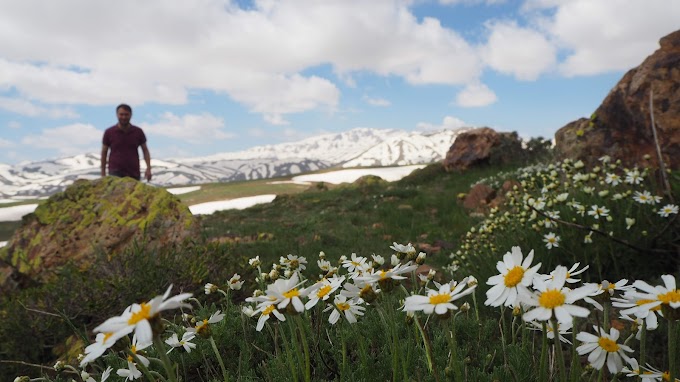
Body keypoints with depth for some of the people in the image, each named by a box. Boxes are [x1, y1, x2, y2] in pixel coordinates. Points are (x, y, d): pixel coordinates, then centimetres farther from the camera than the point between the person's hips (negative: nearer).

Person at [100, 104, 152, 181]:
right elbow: (104, 153, 7)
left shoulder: (138, 132, 4)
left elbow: (145, 150, 8)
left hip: (134, 173, 2)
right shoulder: (109, 132, 1)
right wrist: (103, 174, 6)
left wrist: (148, 168, -4)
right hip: (115, 173, -2)